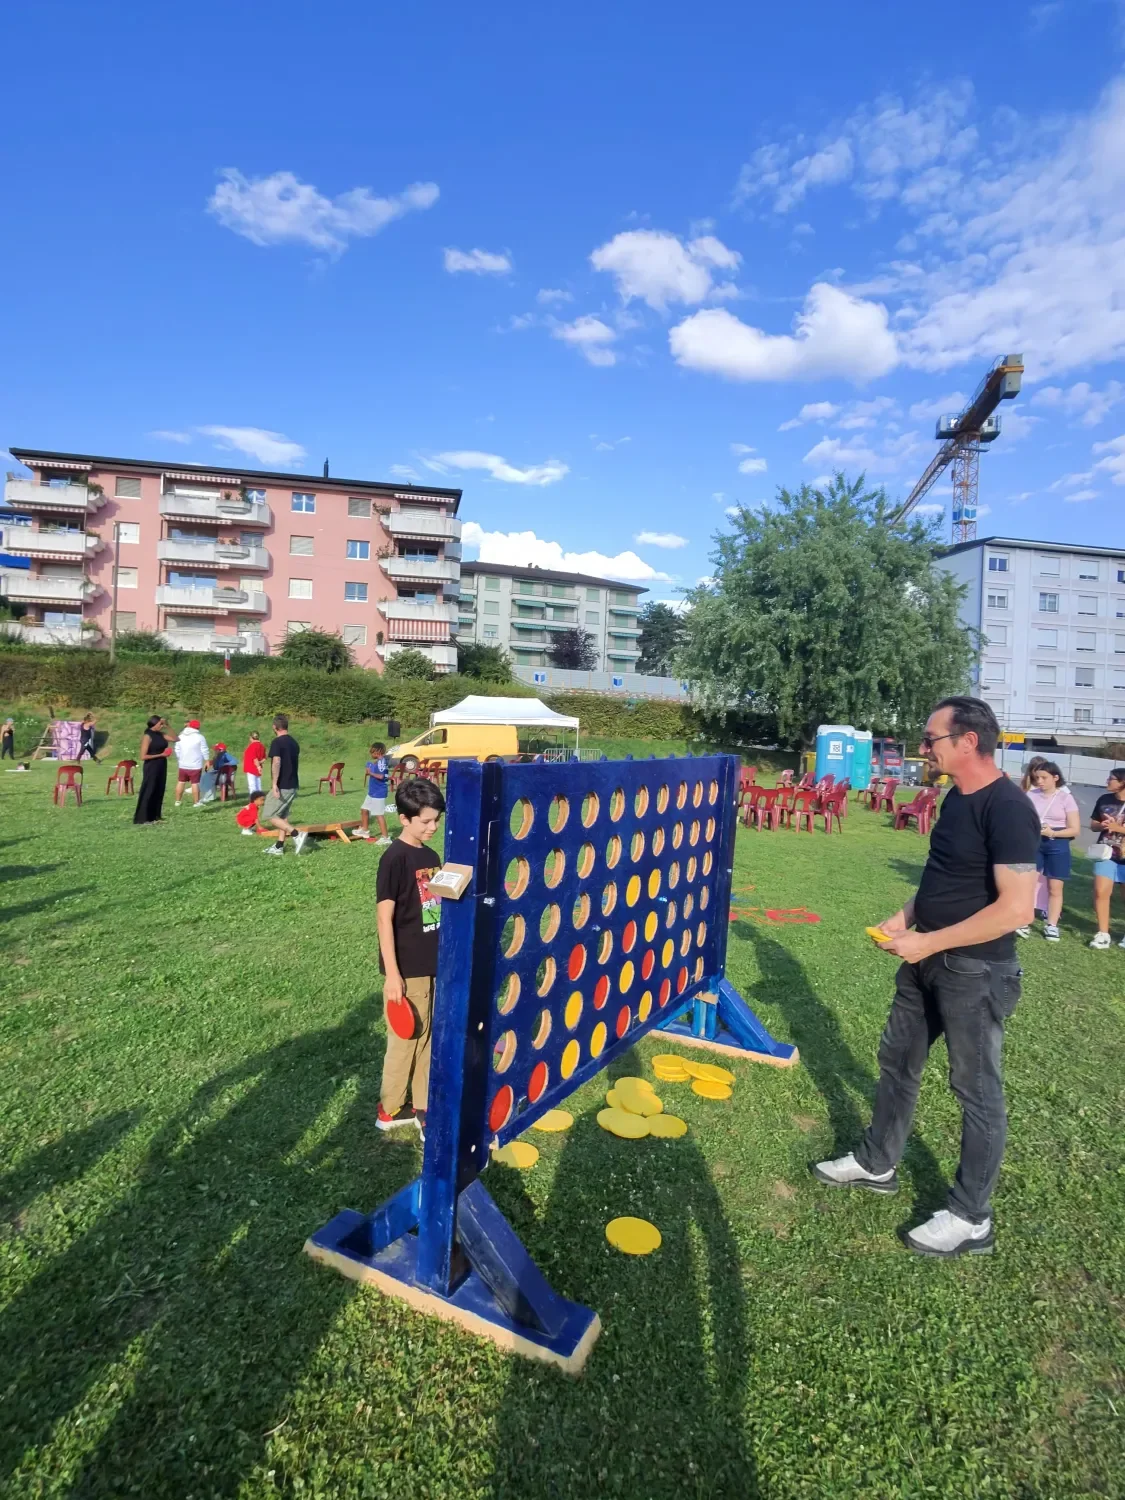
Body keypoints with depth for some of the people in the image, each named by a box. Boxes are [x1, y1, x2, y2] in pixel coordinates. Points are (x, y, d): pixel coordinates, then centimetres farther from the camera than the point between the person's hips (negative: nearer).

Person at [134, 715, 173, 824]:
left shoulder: (160, 735, 7)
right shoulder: (147, 736, -13)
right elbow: (143, 756, -17)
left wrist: (168, 727, 1)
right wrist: (161, 755, -17)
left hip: (161, 767, 8)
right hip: (151, 768, -8)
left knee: (159, 792, 12)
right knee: (148, 792, -1)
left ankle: (155, 816, 21)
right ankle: (142, 818, 6)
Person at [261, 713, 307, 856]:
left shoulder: (277, 742, -13)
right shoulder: (294, 742, 12)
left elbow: (276, 762, -24)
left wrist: (274, 784, -28)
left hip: (282, 786, -8)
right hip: (293, 785, 8)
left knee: (269, 815, -2)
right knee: (282, 815, 16)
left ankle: (297, 834, -15)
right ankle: (279, 847, 17)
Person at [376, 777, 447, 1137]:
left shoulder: (431, 857, 6)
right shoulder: (395, 858, -16)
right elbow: (384, 919, -17)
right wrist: (392, 973, -18)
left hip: (432, 962, 7)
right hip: (408, 967, -7)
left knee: (425, 1036, 16)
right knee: (405, 1039, 7)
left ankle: (421, 1106, 30)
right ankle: (389, 1110, 25)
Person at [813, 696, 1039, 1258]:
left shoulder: (1007, 808, -22)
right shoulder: (957, 797, 6)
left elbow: (1016, 907, -26)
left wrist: (929, 942, -22)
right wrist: (906, 916, 4)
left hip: (976, 973, -9)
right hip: (929, 961, 9)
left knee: (977, 1090, 8)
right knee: (896, 1060, 19)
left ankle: (971, 1220, 26)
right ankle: (875, 1165, 39)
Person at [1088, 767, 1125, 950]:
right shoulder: (1104, 800, 3)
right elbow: (1093, 824, 10)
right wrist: (1101, 825, -10)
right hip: (1106, 853, 3)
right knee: (1100, 892, -3)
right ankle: (1103, 933, 6)